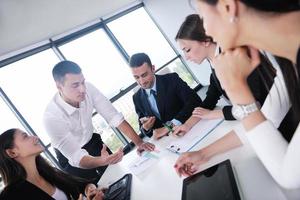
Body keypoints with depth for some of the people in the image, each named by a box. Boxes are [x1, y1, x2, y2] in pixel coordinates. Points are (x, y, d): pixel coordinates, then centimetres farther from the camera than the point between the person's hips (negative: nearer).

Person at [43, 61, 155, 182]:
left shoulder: (88, 89, -25)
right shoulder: (52, 116, -35)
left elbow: (114, 117, -21)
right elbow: (76, 157, -34)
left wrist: (139, 142, -30)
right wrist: (103, 161, -53)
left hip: (93, 141, 4)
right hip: (71, 156, -4)